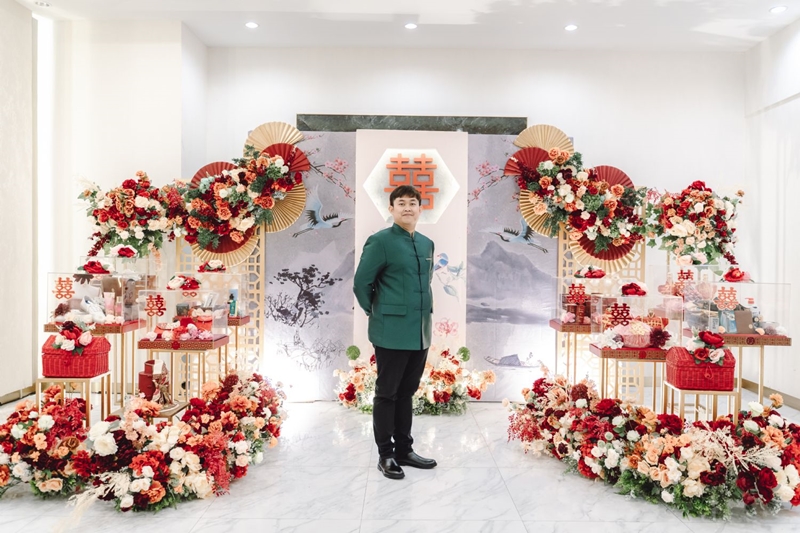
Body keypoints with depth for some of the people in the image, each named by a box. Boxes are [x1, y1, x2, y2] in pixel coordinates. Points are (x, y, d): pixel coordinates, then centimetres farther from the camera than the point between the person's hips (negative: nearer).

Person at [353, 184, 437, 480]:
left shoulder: (427, 243, 10)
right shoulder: (380, 241, -10)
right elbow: (361, 283, -8)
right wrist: (377, 313, 1)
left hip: (420, 332, 6)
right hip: (392, 332, -6)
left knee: (407, 392, 16)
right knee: (387, 393, 5)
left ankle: (404, 449, 28)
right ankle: (385, 455, 18)